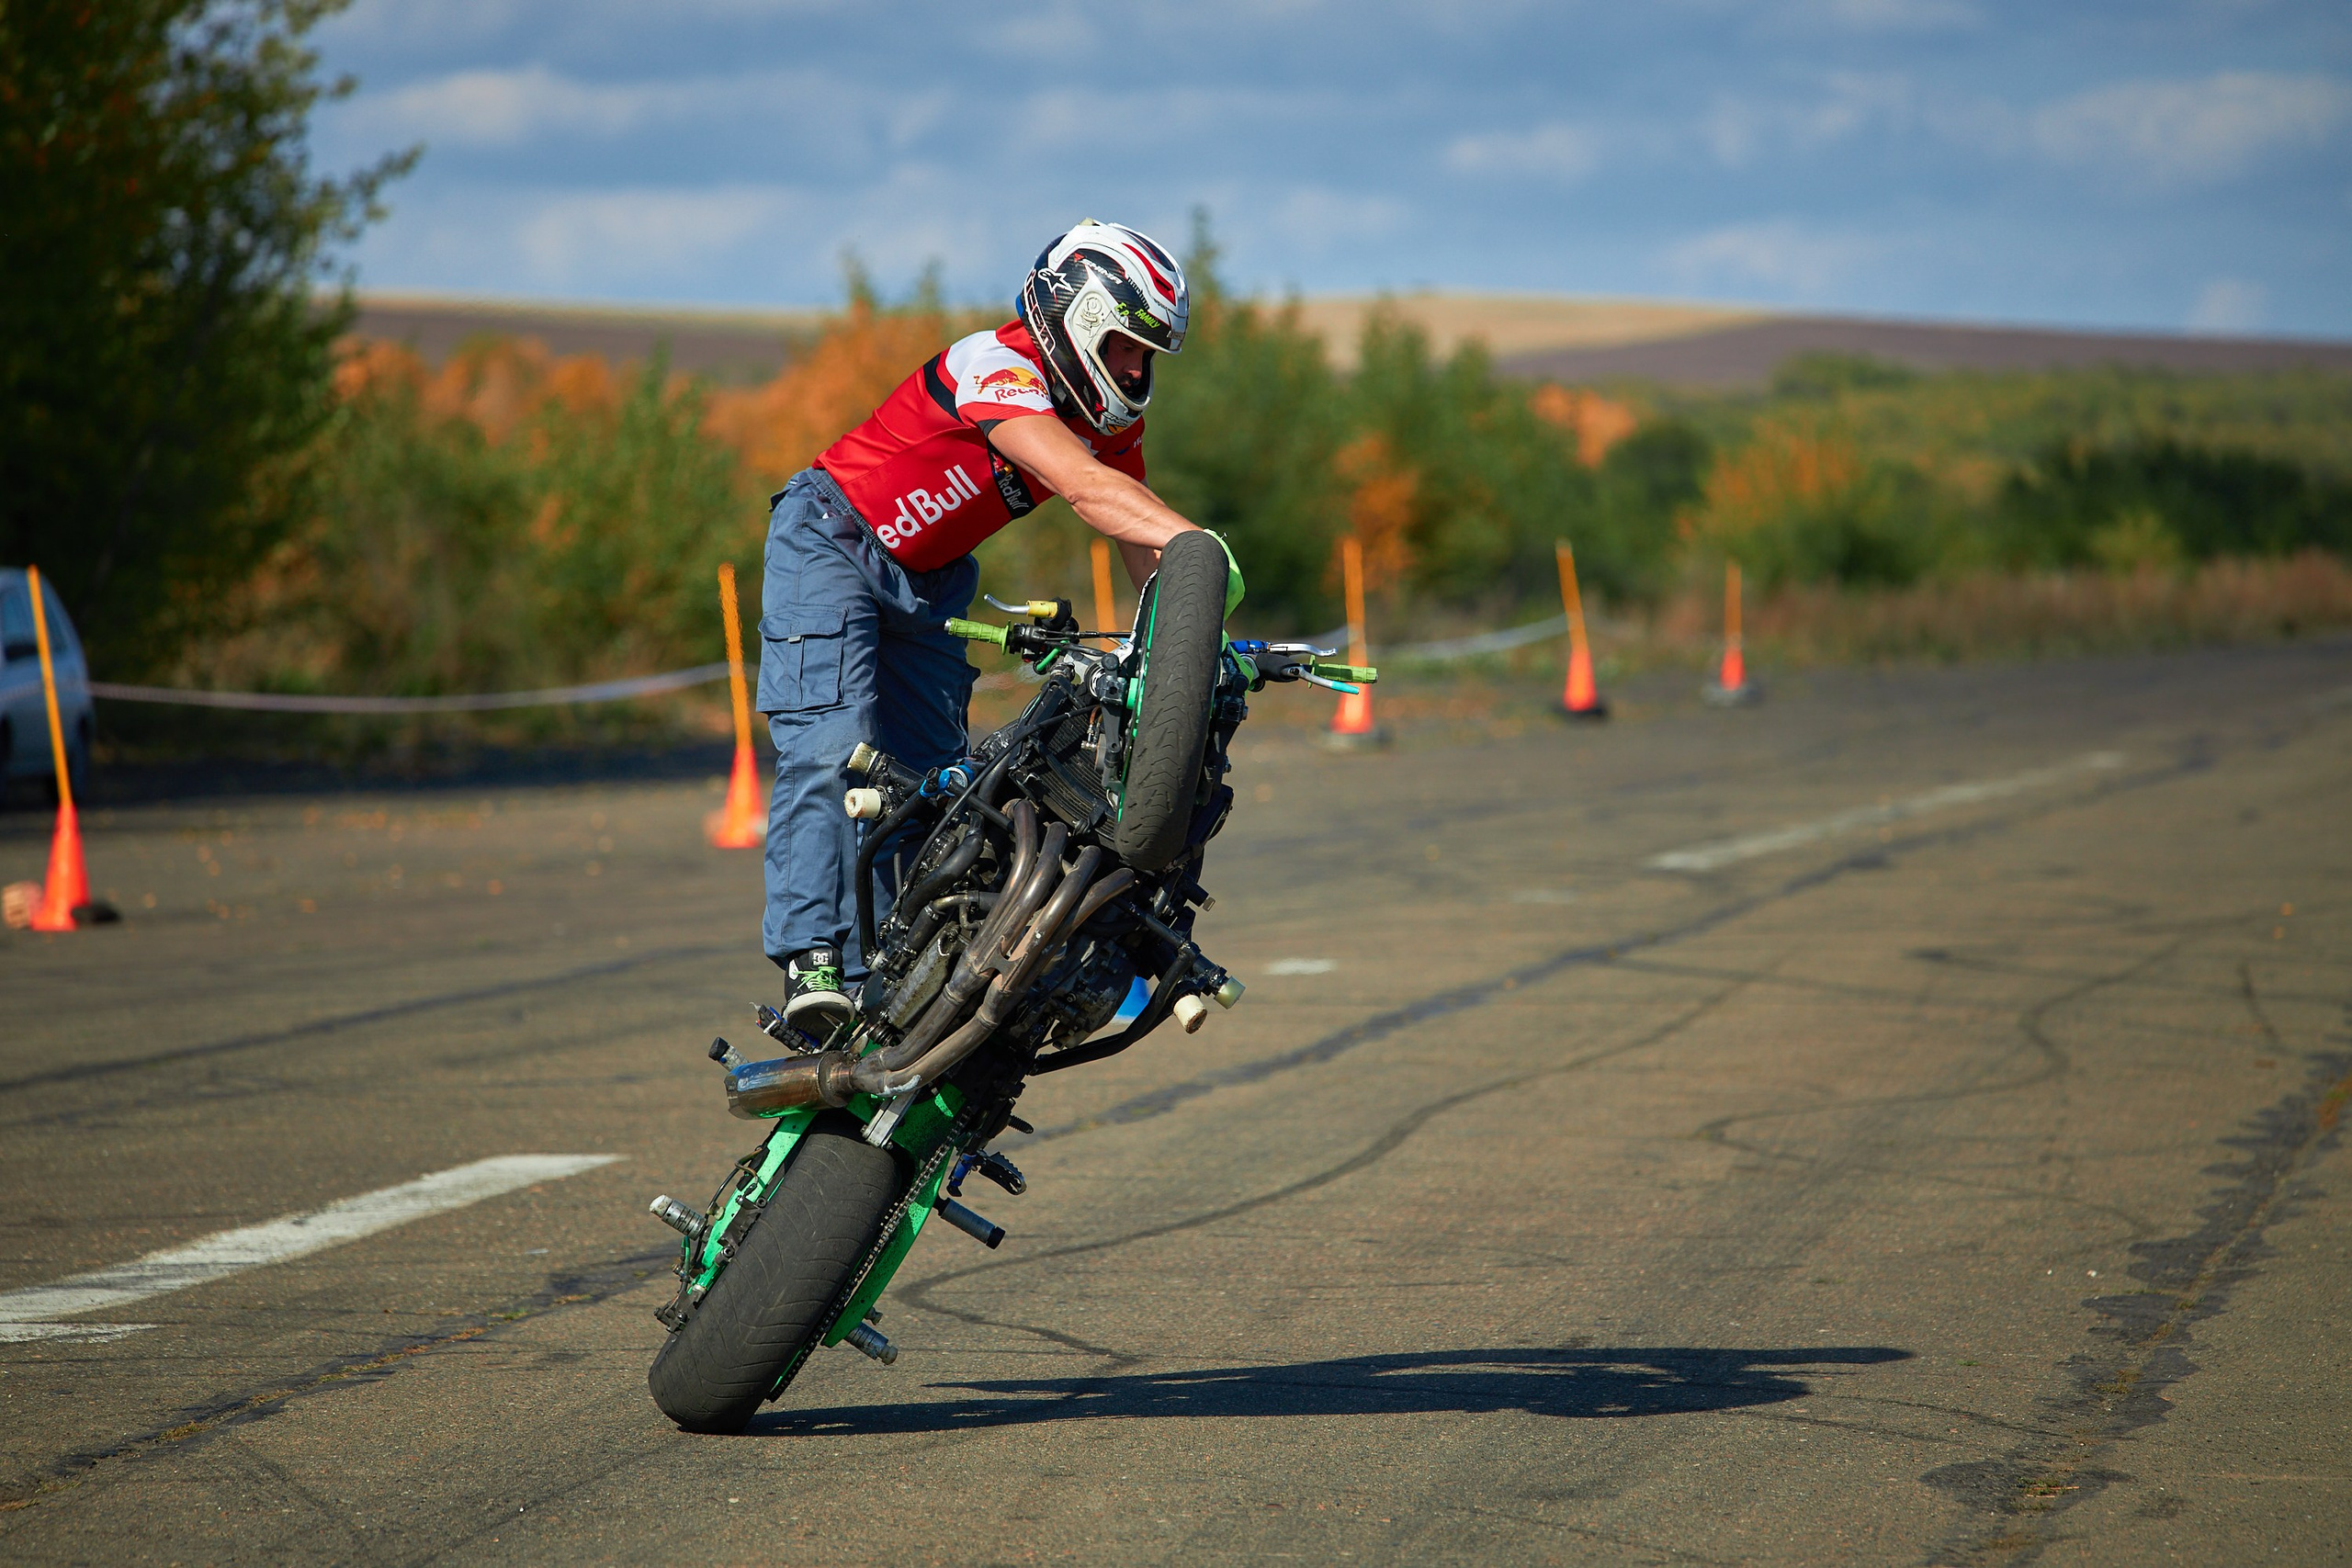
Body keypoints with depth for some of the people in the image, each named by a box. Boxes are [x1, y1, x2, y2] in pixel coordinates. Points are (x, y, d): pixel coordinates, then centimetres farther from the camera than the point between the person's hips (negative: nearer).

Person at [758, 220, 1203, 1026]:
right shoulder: (999, 369, -28)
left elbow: (1142, 547, -2)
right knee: (832, 749, -22)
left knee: (932, 772, 3)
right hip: (833, 542, -9)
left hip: (932, 578, 9)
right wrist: (1194, 541, -50)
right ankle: (811, 958, -28)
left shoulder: (1111, 421, -2)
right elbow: (1084, 488, -41)